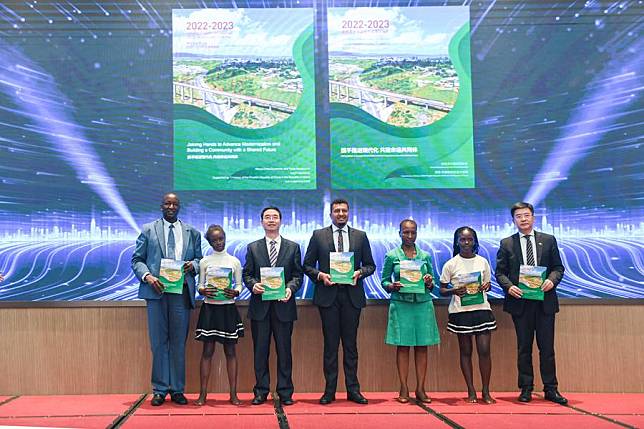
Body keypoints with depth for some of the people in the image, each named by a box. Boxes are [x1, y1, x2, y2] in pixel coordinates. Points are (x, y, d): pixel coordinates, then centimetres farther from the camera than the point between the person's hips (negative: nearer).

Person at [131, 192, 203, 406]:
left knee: (179, 342, 4)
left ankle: (177, 390, 12)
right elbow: (137, 260, 6)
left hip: (182, 291, 1)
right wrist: (147, 276, -11)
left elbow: (199, 259, 16)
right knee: (158, 342, 1)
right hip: (156, 290, -1)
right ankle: (159, 390, 10)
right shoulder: (148, 230, 9)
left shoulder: (192, 233, 14)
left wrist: (193, 265, -7)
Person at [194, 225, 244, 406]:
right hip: (210, 308, 0)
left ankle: (233, 394, 8)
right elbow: (200, 286, 6)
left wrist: (235, 292, -16)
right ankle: (202, 394, 7)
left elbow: (239, 284, 6)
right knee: (207, 351, 1)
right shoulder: (204, 262, 4)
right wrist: (204, 292, -16)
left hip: (228, 308, 0)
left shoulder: (234, 261, 4)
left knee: (230, 351, 4)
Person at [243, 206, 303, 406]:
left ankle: (285, 392, 12)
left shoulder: (293, 247, 8)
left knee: (284, 350, 4)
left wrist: (290, 288, -14)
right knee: (260, 350, 5)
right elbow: (247, 274, 8)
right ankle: (261, 391, 14)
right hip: (260, 306, 1)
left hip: (283, 305, 0)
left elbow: (298, 275, 5)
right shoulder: (253, 248, 10)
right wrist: (253, 284, -13)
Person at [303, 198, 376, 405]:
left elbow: (370, 265, 11)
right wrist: (320, 275, -12)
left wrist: (359, 272, -9)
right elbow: (307, 265, 6)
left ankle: (353, 389, 12)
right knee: (330, 344, 3)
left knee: (350, 343, 6)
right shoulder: (318, 235, 6)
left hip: (352, 295, 1)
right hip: (328, 295, -1)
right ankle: (329, 391, 10)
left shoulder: (360, 236, 9)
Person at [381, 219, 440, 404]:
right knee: (403, 346, 0)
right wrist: (393, 286, -15)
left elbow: (432, 283, 13)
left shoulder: (425, 256, 9)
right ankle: (404, 390, 7)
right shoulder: (391, 256, 3)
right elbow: (384, 281, 5)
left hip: (423, 304, 2)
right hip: (401, 304, -2)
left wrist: (429, 282, -9)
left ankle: (420, 389, 10)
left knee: (422, 347, 3)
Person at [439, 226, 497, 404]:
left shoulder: (482, 262, 7)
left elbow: (488, 284, 16)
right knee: (466, 351, 6)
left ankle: (486, 391, 8)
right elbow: (442, 290, 3)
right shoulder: (450, 264, 0)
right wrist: (454, 291, -17)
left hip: (482, 308, 2)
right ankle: (471, 391, 15)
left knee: (484, 350, -3)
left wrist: (486, 287, -7)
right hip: (460, 311, -1)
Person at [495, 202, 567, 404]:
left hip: (545, 300, 0)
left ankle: (550, 389, 12)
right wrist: (509, 286, -13)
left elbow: (558, 267, 7)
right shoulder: (507, 244, 6)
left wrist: (552, 280, -13)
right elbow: (500, 272, 5)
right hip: (520, 302, 0)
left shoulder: (548, 240, 7)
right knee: (524, 348, 7)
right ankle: (526, 389, 14)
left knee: (547, 347, 4)